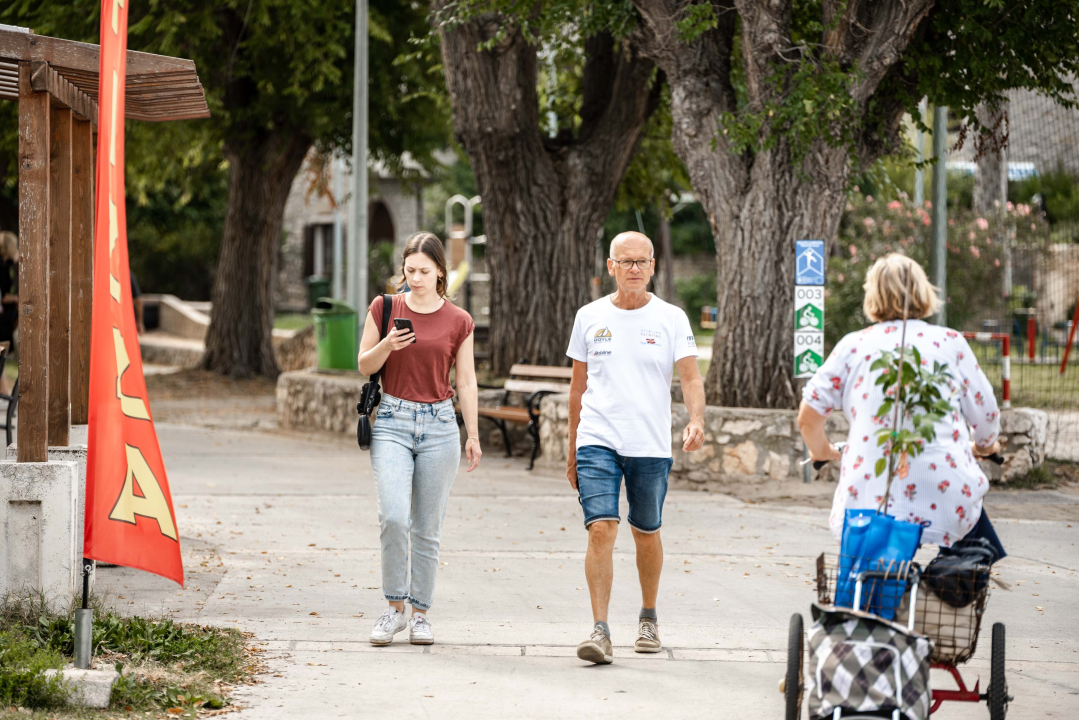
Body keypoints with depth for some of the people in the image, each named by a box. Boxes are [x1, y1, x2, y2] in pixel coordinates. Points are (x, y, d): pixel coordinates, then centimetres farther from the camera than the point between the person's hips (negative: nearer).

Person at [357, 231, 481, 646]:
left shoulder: (458, 322, 3)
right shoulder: (384, 308, 3)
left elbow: (466, 382, 8)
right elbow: (364, 366, 7)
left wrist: (473, 436, 4)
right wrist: (387, 345, -13)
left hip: (439, 425, 1)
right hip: (392, 421, -1)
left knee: (427, 528, 3)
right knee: (393, 517, -17)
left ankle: (420, 613, 14)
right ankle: (394, 607, -2)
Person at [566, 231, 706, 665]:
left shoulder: (671, 319, 1)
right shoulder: (590, 317, 7)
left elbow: (690, 377, -6)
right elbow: (578, 387, 14)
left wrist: (696, 420, -26)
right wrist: (572, 452, 15)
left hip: (650, 445, 0)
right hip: (597, 442, 0)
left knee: (646, 532, 12)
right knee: (601, 529, -13)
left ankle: (649, 618, 32)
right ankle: (600, 631, -15)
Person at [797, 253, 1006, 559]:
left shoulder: (853, 345, 8)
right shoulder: (950, 342, 7)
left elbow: (807, 417, 7)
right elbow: (986, 415, 11)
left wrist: (823, 451, 30)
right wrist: (984, 445, 34)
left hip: (869, 500, 1)